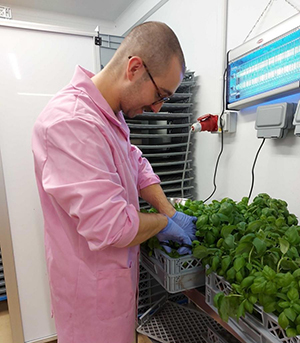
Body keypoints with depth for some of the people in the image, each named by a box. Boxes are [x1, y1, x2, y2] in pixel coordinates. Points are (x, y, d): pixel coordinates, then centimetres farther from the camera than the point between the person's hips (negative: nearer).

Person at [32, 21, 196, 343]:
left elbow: (137, 165, 9)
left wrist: (172, 213, -2)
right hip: (92, 285, -8)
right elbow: (110, 226, -33)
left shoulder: (110, 114, 1)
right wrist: (164, 222, -14)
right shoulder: (70, 121, -32)